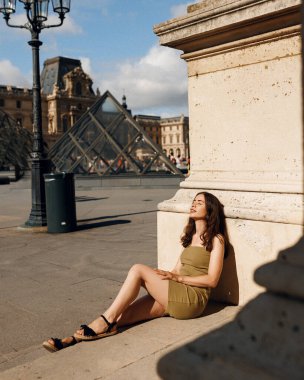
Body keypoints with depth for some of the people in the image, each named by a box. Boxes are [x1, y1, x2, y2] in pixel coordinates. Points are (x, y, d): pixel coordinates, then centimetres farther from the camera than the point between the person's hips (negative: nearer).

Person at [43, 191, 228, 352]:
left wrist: (177, 277, -14)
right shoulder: (191, 236, 22)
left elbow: (212, 280, -10)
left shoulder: (216, 239, -1)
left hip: (193, 299, -6)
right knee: (121, 315, -15)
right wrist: (162, 275, 0)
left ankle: (106, 321, -16)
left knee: (138, 270, -22)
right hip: (173, 295, 7)